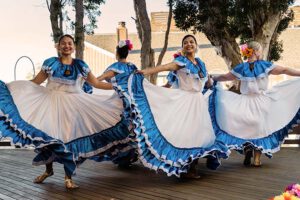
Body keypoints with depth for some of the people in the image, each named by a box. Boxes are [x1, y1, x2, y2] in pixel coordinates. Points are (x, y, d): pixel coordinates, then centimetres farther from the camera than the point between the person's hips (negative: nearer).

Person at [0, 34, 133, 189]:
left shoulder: (80, 65, 5)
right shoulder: (50, 63, 2)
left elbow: (96, 83, 8)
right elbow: (35, 82, 4)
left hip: (73, 106, 0)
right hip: (51, 104, 0)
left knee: (70, 138, -4)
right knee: (46, 136, -3)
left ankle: (68, 178, 10)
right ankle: (48, 170, 23)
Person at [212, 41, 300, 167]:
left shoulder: (241, 68, 1)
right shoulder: (265, 65, -4)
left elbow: (224, 77, 9)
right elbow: (284, 70, -5)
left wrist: (211, 79, 25)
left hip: (246, 103, 1)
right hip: (262, 102, -1)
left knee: (246, 129, 13)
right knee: (260, 129, 7)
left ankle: (246, 147, -11)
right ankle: (257, 159, 7)